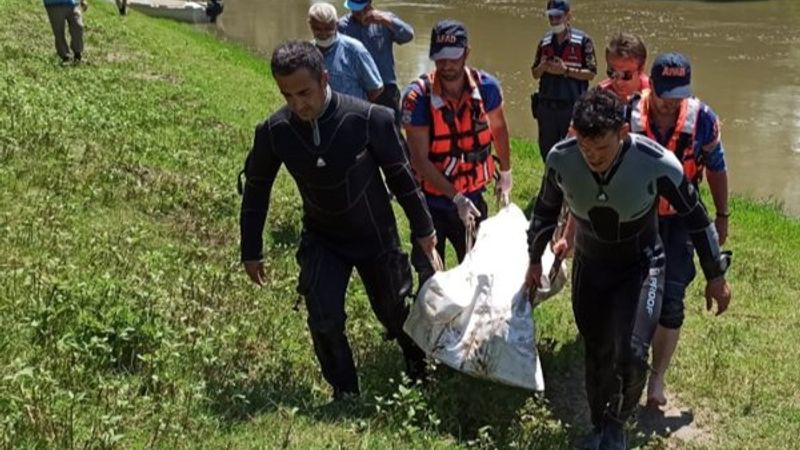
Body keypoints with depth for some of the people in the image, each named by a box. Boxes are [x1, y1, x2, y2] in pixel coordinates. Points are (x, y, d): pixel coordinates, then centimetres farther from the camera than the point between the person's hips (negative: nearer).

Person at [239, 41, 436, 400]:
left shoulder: (369, 119, -27)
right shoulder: (274, 131, -19)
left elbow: (400, 174, -11)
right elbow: (256, 188, -2)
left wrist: (422, 228, -1)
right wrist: (251, 251, 3)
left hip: (376, 237, -1)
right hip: (321, 241, 1)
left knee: (393, 311, 16)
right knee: (325, 321, -12)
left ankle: (418, 365, 49)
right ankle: (345, 393, 15)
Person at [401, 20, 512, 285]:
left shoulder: (486, 87, -13)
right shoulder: (418, 96, -24)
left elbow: (498, 128, 9)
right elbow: (420, 160, -22)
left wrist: (505, 172, 17)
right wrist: (456, 198, -25)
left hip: (473, 197, 3)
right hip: (431, 201, -3)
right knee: (429, 275, 7)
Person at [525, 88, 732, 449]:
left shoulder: (657, 163, -29)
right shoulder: (560, 159, -22)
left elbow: (695, 217, -12)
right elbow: (546, 210, 0)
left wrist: (715, 276, -2)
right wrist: (535, 260, 12)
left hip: (641, 267, -2)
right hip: (589, 267, 3)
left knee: (631, 356, -18)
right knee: (596, 355, 12)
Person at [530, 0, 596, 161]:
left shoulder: (582, 40, -5)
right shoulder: (545, 42, 9)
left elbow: (591, 73, -7)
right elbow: (535, 74, 15)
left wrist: (565, 71, -18)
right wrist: (542, 67, -7)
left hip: (572, 106, -5)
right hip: (546, 105, 5)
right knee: (547, 151, 13)